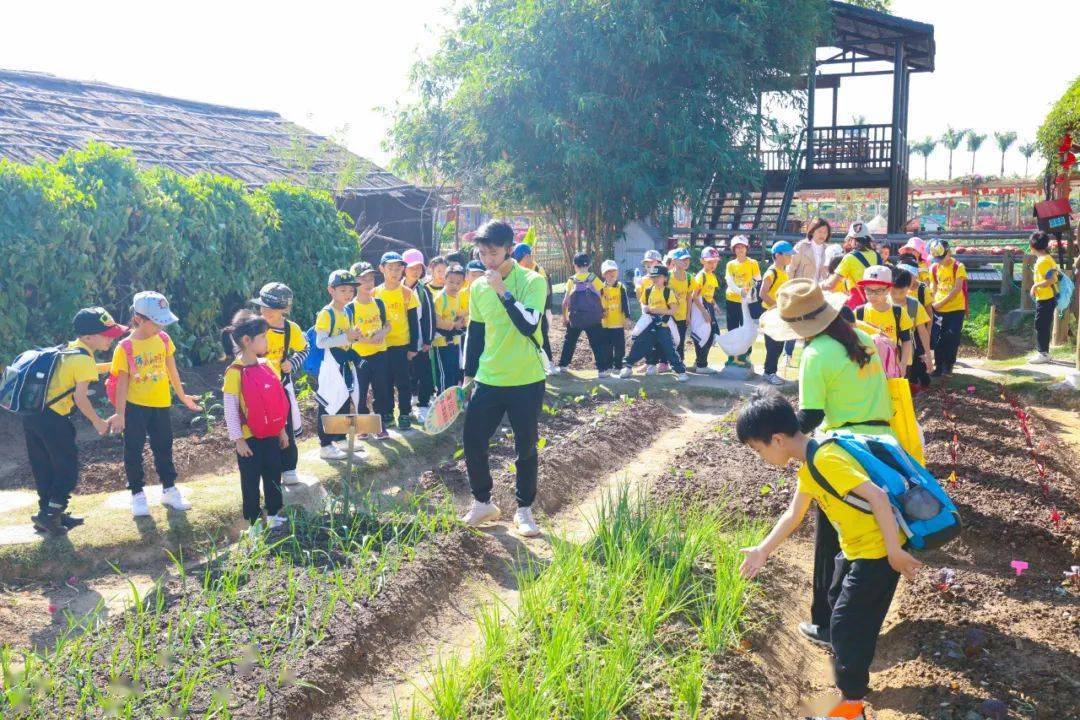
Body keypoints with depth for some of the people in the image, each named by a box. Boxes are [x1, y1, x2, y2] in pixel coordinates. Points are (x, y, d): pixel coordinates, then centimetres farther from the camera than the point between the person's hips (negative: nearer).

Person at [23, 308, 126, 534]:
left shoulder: (67, 349, 13)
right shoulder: (84, 360, -13)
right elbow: (80, 398, -16)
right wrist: (99, 422, -4)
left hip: (32, 413, 9)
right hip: (52, 417, -9)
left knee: (44, 469, 17)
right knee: (67, 469, 4)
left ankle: (49, 514, 28)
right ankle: (49, 515, 4)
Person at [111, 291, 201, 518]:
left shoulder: (163, 339, -2)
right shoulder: (125, 348, -13)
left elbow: (172, 371, 9)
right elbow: (122, 383, -10)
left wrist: (182, 396, 17)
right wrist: (120, 414, -10)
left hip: (161, 405, 4)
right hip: (135, 407, -3)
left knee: (164, 448, 14)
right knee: (133, 451, 6)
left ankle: (169, 490, 26)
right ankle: (137, 495, 20)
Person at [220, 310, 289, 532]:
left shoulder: (266, 365, 3)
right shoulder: (235, 372, -17)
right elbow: (230, 409, -14)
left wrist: (282, 429, 13)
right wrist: (238, 439, -14)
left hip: (271, 434, 6)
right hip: (249, 437, -6)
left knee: (273, 475, 15)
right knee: (251, 480, 7)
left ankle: (274, 515, 30)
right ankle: (255, 522, 19)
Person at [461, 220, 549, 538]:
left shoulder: (532, 281, -11)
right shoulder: (478, 287, 5)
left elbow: (529, 325, -25)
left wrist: (503, 291, -28)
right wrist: (468, 374, 14)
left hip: (526, 381, -4)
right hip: (488, 380, 4)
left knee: (526, 447, 6)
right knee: (472, 440, 3)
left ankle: (524, 509, 22)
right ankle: (483, 502, 23)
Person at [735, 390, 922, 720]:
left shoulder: (825, 460, -27)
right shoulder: (807, 467, 5)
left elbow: (878, 497, -31)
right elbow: (793, 515, 17)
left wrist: (895, 553, -24)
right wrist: (762, 551, 21)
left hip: (877, 551, -10)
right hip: (854, 548, 10)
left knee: (846, 624, 1)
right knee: (839, 611, 24)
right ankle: (851, 679, 44)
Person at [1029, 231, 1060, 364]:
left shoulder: (1043, 261, -19)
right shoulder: (1047, 258, 11)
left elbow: (1052, 279, -24)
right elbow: (1057, 275, 18)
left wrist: (1035, 285, -15)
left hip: (1045, 299, -10)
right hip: (1047, 298, 10)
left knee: (1041, 326, -5)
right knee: (1044, 326, 14)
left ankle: (1043, 354, -2)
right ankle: (1042, 352, 19)